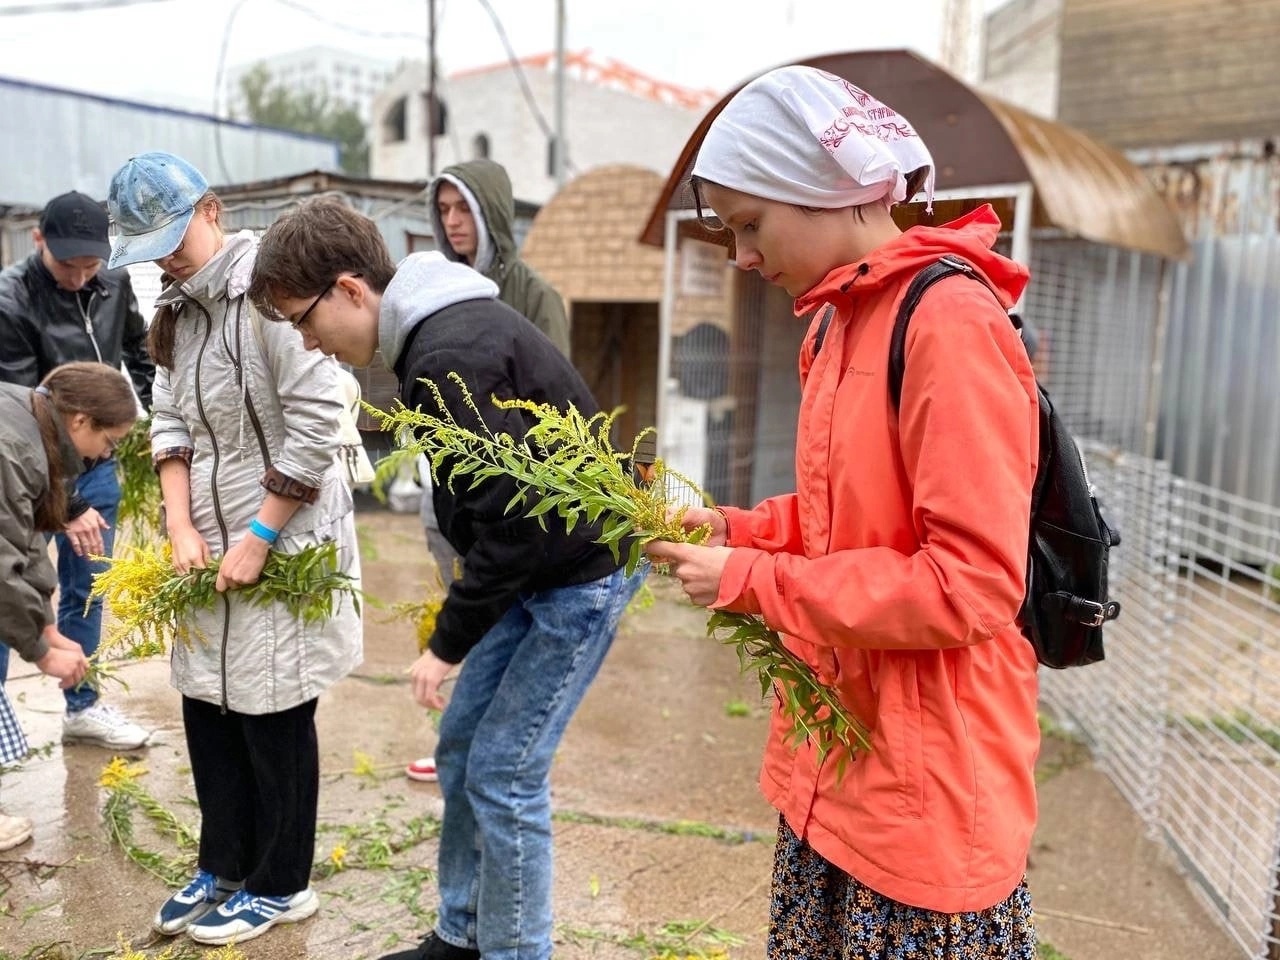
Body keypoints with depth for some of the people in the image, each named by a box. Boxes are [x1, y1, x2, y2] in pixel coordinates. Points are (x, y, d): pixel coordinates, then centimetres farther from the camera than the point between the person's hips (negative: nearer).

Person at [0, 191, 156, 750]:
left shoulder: (113, 286, -3)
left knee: (86, 592, 13)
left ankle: (82, 707, 27)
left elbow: (139, 353, 17)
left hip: (97, 465, 5)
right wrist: (66, 506, -24)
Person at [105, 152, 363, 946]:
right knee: (208, 705, 15)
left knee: (273, 716, 5)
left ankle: (281, 884, 24)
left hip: (283, 544, -8)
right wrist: (182, 528, -3)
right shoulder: (177, 308, 10)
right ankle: (224, 865, 35)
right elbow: (171, 422, 10)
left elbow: (316, 425, -21)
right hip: (212, 543, 8)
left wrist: (259, 538, -17)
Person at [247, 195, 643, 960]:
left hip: (581, 572, -10)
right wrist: (459, 623, 11)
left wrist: (449, 642, -15)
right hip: (538, 563, 10)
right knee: (462, 744, 15)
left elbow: (512, 516, -25)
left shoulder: (453, 355, -24)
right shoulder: (437, 332, 7)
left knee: (503, 771, -2)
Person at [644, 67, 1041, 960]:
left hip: (927, 778, -8)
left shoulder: (951, 320, -19)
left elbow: (973, 583, -22)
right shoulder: (846, 320, 8)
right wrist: (736, 531, 1)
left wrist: (750, 581, -18)